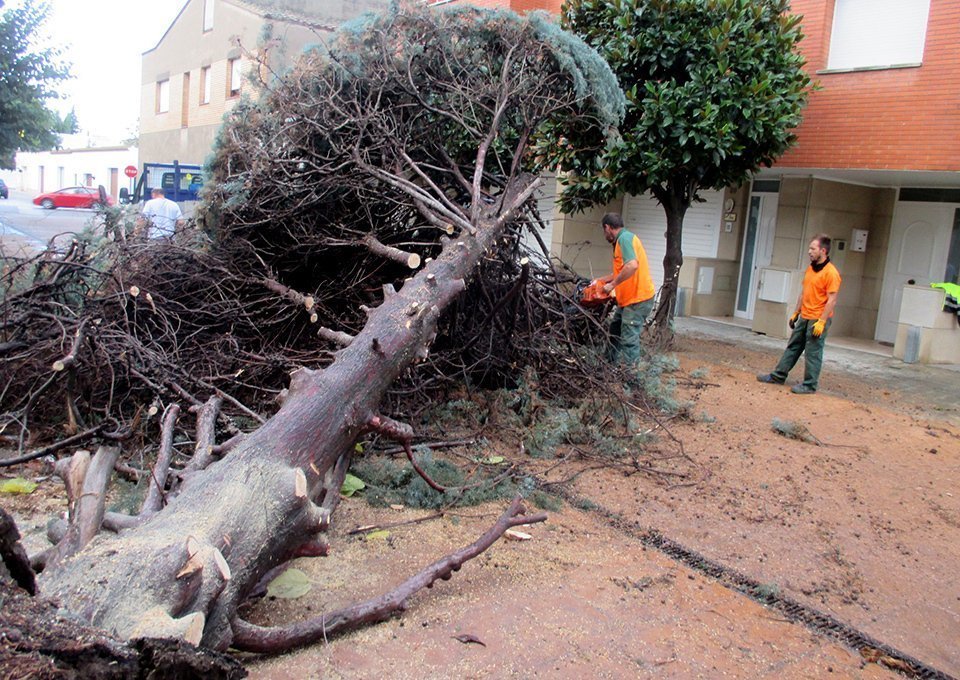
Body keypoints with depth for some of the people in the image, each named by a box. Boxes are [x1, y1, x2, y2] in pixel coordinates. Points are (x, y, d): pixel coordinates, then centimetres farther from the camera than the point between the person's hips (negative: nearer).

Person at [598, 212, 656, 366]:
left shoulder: (625, 238, -14)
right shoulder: (622, 239, 17)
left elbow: (632, 266, -30)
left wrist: (612, 285, -23)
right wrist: (601, 281, 29)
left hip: (638, 299, -11)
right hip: (628, 299, 11)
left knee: (629, 339, -10)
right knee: (615, 331, 19)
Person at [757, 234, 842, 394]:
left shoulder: (830, 273, -16)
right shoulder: (810, 269, 10)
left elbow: (832, 300, -18)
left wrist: (821, 322, -21)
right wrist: (796, 313, 18)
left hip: (818, 320, -8)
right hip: (804, 317, 8)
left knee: (813, 353, -1)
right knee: (793, 346, 15)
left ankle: (809, 385, 9)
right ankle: (778, 376, 23)